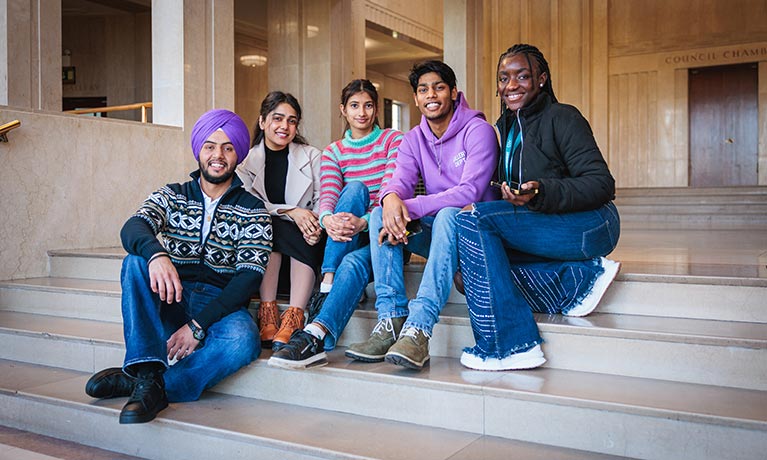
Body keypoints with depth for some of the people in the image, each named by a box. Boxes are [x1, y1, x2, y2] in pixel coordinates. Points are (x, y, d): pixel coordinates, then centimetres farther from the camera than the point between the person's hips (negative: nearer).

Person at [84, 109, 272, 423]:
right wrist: (156, 255, -38)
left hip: (221, 305, -2)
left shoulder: (252, 210, 3)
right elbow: (133, 228, -12)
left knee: (243, 342, -35)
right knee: (135, 263, -27)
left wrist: (198, 326, -18)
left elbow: (250, 276, -7)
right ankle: (148, 376, -35)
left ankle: (137, 381, -26)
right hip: (170, 302, 2)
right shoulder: (172, 196, 10)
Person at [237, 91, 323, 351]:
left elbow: (322, 200, -1)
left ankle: (294, 318, -39)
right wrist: (290, 211, -23)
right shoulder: (247, 160, 4)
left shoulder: (312, 157, 6)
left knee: (310, 241, -33)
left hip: (302, 241, 0)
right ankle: (267, 313, -34)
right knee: (269, 226, -33)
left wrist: (315, 225, -24)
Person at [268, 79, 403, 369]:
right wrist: (328, 219, -30)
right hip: (347, 238, 2)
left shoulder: (393, 141, 4)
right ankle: (327, 287, -39)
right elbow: (327, 197, -4)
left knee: (353, 261, -35)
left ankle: (315, 336, -51)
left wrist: (364, 221, -30)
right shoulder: (334, 152, 14)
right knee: (354, 189, -29)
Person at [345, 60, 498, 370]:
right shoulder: (413, 140, 9)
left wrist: (409, 208, -32)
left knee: (448, 215, -37)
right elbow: (400, 181, -8)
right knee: (379, 214, -18)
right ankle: (390, 321, -29)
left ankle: (418, 329, -48)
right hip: (434, 231, 5)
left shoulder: (478, 130, -9)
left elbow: (470, 191, -22)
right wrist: (391, 197, -35)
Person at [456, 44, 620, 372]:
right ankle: (582, 279, -10)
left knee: (474, 222, -24)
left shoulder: (562, 117, -8)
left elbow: (602, 184, -16)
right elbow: (503, 188, 19)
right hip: (539, 226, 9)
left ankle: (510, 346, -23)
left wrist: (540, 193, -31)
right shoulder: (504, 127, 15)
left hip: (593, 225, -8)